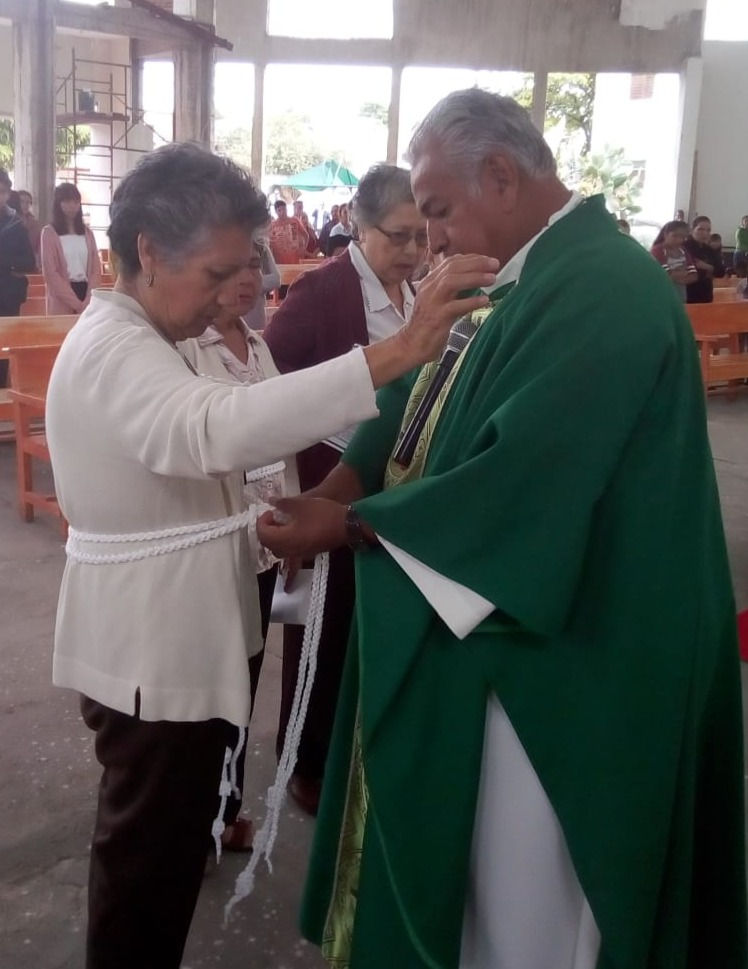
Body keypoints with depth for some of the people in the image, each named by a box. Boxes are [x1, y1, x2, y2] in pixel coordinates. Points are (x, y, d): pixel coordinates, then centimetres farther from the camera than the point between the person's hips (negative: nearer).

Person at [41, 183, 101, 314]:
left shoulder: (87, 232, 12)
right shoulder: (49, 232, 0)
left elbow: (96, 269, 6)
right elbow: (50, 273, -7)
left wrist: (88, 301, -9)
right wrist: (76, 303, -14)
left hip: (86, 290, 3)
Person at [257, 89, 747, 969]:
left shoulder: (601, 290, -24)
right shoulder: (544, 277, 8)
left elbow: (515, 479, -29)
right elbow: (424, 404, 8)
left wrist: (346, 523, -18)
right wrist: (333, 491, -8)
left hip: (561, 658, -9)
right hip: (522, 622, 9)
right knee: (484, 875, 26)